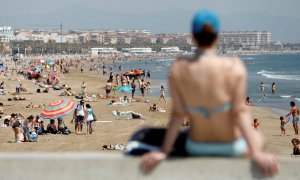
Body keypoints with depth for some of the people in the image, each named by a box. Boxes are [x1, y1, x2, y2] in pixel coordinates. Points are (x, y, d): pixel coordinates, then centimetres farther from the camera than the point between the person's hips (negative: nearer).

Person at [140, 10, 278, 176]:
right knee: (257, 139, 35)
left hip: (196, 148, 2)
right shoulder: (234, 67, -25)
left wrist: (164, 152, -8)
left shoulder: (178, 68, -20)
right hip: (231, 147, -2)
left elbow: (178, 114, -16)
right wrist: (256, 153, -21)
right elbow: (240, 112, -25)